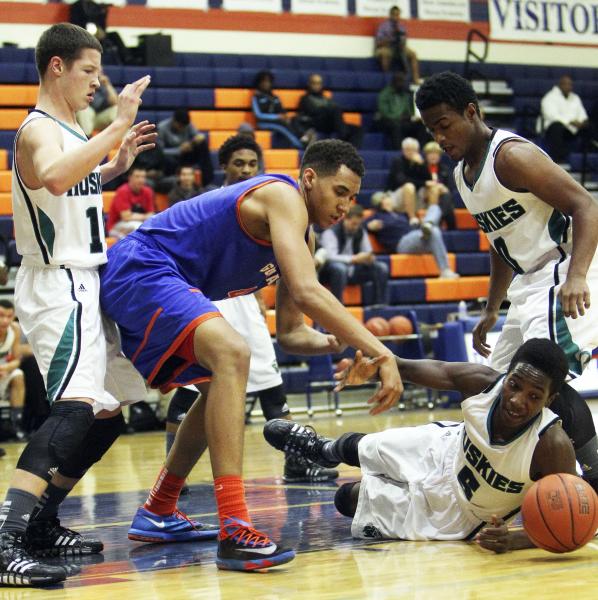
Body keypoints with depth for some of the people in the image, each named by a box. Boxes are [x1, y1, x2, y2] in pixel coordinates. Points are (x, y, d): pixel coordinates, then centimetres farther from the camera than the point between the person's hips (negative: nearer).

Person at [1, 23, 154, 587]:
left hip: (81, 286, 11)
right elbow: (54, 178, -38)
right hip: (57, 288, -11)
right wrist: (117, 128, -34)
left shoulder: (67, 129, 16)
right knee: (75, 409, -27)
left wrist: (115, 165, 20)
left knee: (105, 414, 15)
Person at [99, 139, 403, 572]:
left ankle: (158, 513, 37)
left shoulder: (303, 238, 16)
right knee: (232, 354, -31)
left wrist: (332, 343, -7)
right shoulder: (282, 197, -15)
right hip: (140, 271, -12)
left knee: (220, 384, 26)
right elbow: (306, 292, -30)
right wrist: (380, 352, -32)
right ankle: (234, 532, -38)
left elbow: (290, 332, 16)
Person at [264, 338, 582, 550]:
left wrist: (513, 540, -52)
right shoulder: (484, 382, -29)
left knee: (347, 497, 14)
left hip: (453, 518, -2)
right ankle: (324, 450, 66)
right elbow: (435, 370, -11)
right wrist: (377, 363, -26)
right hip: (441, 452, 2)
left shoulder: (553, 445, -40)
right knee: (365, 447, 26)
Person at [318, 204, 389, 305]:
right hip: (331, 271, -6)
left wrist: (369, 258, -20)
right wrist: (354, 259, -36)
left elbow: (368, 253, 7)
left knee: (381, 268, -11)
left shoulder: (361, 232, 5)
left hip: (352, 271, 6)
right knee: (340, 267, -40)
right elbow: (330, 256, -26)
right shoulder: (331, 232, -14)